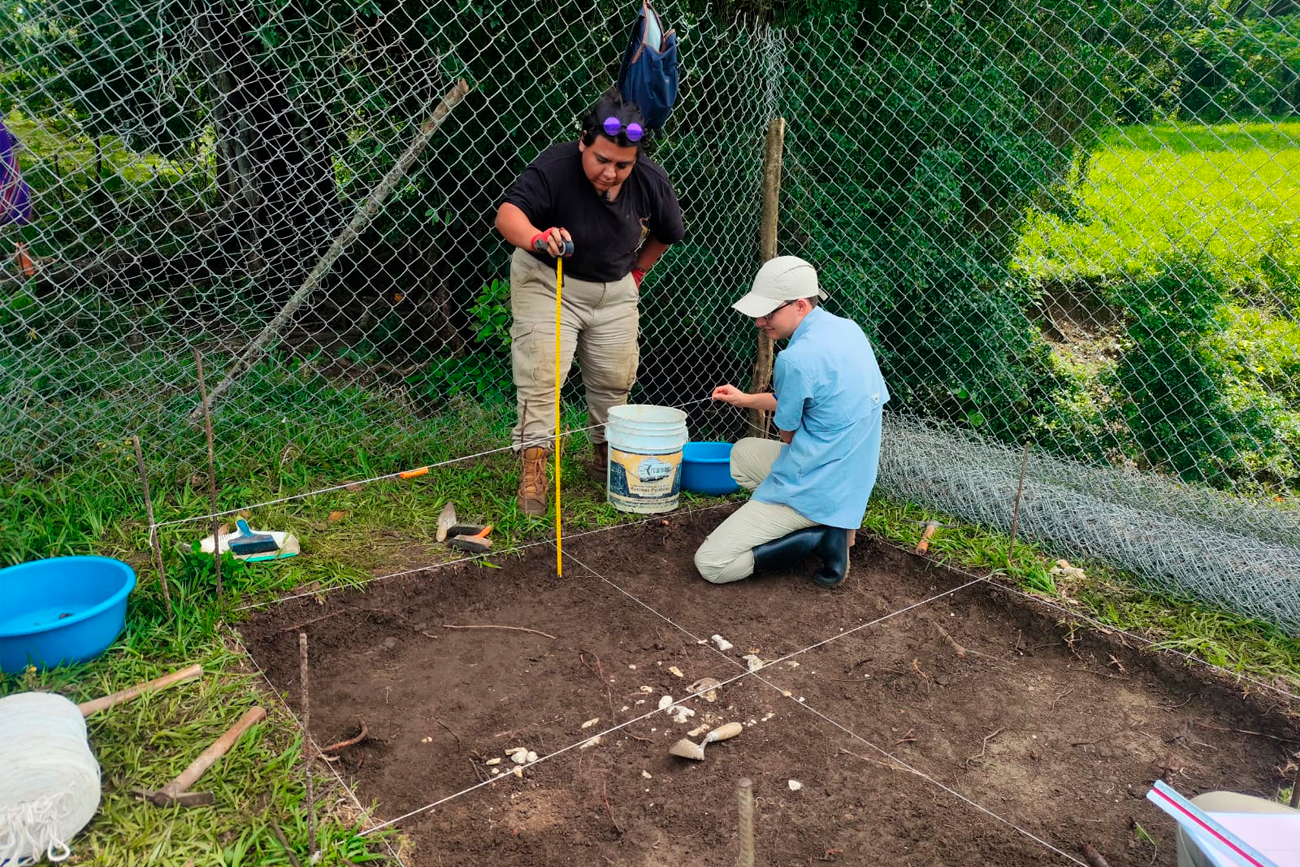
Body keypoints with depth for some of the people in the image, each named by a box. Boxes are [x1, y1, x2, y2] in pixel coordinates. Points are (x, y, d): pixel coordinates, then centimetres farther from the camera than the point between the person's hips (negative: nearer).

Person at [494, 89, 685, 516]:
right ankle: (533, 468, -4)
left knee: (616, 378, 9)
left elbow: (666, 234, 7)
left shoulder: (652, 183, -13)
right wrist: (536, 238, -59)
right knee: (541, 373, -12)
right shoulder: (554, 167, -26)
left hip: (615, 289, 4)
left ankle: (606, 456, 29)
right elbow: (508, 213, -39)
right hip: (546, 280, -4)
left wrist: (637, 270, 9)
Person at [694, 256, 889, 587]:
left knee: (711, 564, -4)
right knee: (743, 451, 30)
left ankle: (821, 536, -7)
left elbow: (787, 432, -8)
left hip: (813, 489, -9)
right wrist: (746, 399, 20)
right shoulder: (848, 328, 4)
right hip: (852, 482, 9)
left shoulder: (796, 358, -23)